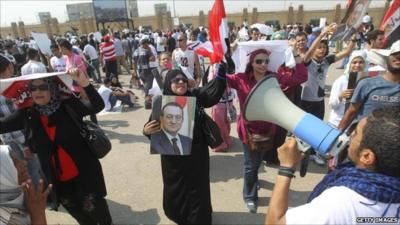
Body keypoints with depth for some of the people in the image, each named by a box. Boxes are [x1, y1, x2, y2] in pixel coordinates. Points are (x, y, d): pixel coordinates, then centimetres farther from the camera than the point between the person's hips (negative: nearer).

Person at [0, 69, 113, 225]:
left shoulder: (68, 106, -12)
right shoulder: (27, 115, -1)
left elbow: (98, 106, -25)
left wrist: (85, 84, -39)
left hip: (84, 175, -4)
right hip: (58, 181, 4)